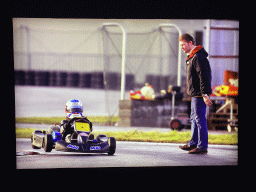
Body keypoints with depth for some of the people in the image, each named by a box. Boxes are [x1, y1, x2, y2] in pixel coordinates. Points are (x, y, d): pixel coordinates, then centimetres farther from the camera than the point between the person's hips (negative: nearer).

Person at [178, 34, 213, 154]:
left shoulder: (198, 57, -17)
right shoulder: (192, 56, 17)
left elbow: (204, 76, -22)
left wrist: (205, 94, -25)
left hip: (199, 95, -11)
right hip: (195, 94, 11)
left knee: (200, 119, -8)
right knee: (194, 119, 17)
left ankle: (202, 147, -7)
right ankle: (193, 144, 25)